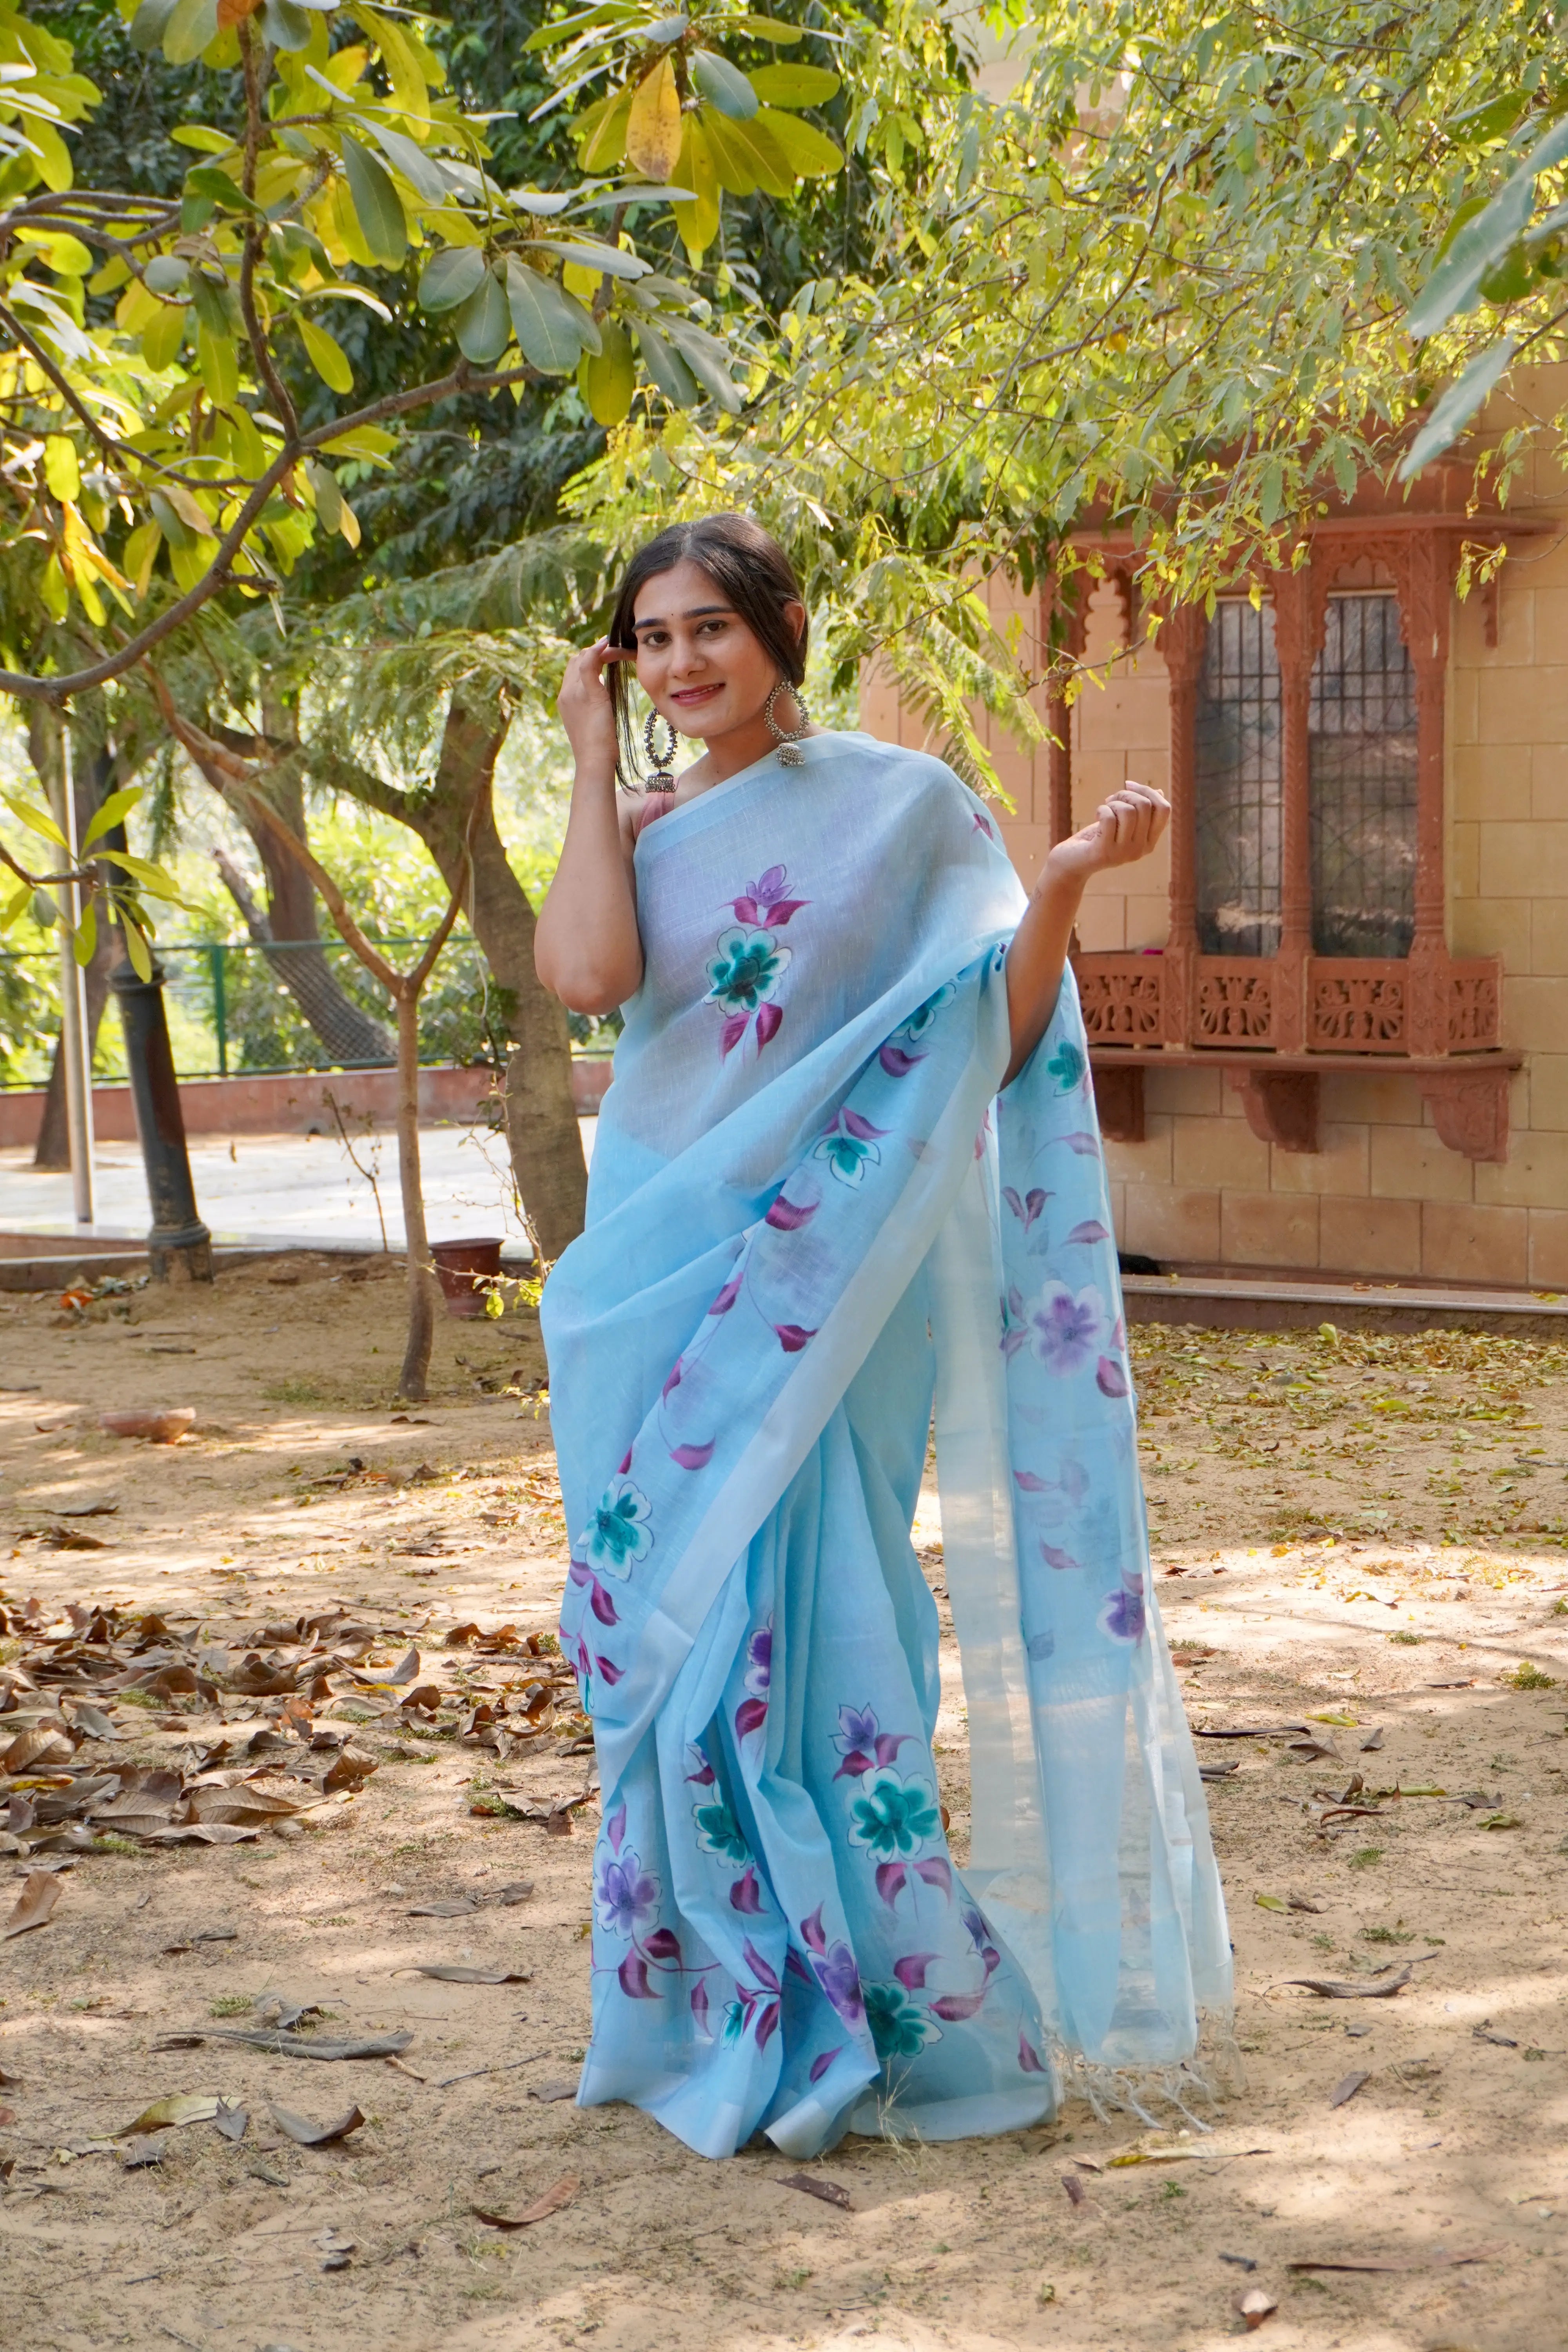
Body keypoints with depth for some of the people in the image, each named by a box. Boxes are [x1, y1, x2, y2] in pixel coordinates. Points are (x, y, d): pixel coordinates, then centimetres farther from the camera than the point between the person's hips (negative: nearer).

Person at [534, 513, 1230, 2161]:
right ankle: (719, 2009, 19)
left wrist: (1067, 882, -18)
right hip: (658, 1269, 4)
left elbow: (999, 1036, -3)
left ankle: (891, 2007, 5)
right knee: (669, 1631, 6)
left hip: (811, 1275, -4)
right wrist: (596, 765, -3)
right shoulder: (640, 827, 9)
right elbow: (585, 974, -12)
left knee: (781, 1626, -8)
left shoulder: (898, 802, 0)